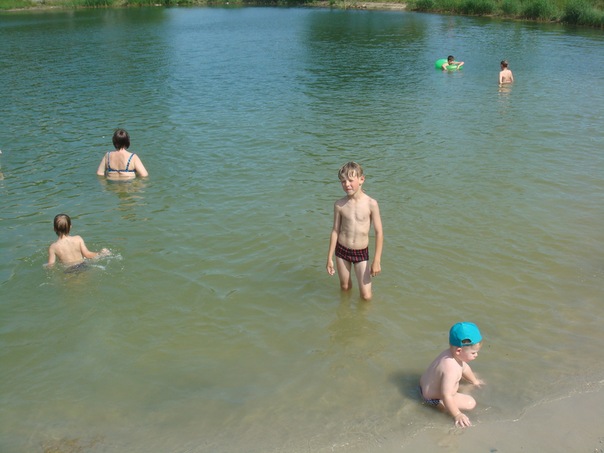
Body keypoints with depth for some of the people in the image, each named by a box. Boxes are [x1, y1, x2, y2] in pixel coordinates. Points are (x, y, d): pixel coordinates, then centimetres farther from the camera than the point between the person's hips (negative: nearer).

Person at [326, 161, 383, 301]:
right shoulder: (339, 205, -7)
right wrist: (329, 258, 3)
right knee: (345, 287, 17)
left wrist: (377, 261, -10)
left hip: (361, 253, -2)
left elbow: (379, 233, -10)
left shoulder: (371, 204, -14)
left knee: (366, 296, 0)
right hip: (342, 251, 2)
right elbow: (335, 230, 1)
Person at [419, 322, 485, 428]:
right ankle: (438, 407, -10)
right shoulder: (451, 369, -40)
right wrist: (457, 415, -30)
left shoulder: (451, 353, -10)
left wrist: (474, 381, 26)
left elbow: (464, 367, 12)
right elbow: (446, 396, -38)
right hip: (434, 399, -10)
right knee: (471, 403, -16)